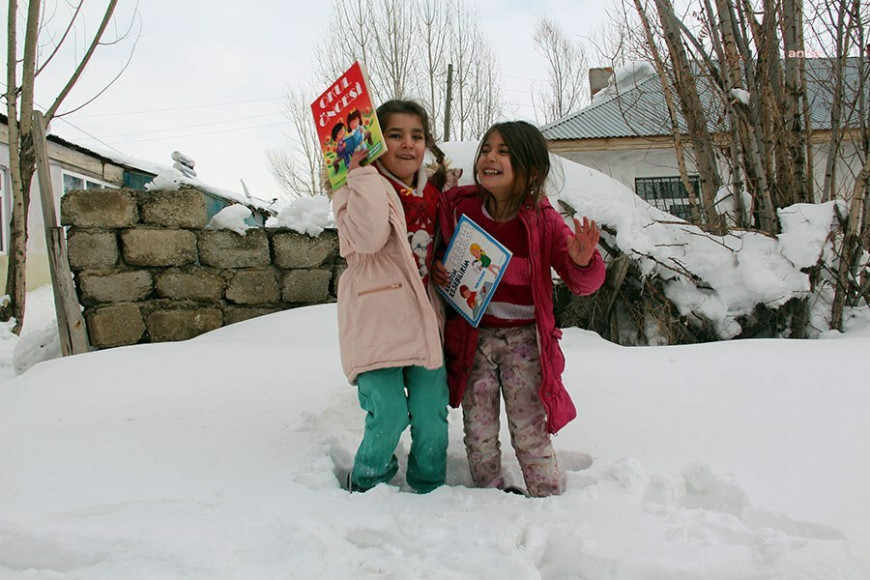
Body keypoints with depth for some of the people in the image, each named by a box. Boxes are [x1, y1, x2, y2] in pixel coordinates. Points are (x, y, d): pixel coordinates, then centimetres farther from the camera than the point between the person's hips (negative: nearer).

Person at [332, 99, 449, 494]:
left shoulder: (432, 192, 16)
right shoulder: (360, 188, -3)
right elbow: (369, 238, -23)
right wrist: (362, 174, -19)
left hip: (425, 320, 6)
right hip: (378, 322, -5)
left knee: (432, 415, 6)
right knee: (389, 415, -9)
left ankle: (430, 490, 26)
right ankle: (367, 487, 17)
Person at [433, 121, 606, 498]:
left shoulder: (543, 221, -8)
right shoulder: (460, 208, -3)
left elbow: (583, 284, -4)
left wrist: (583, 261, -26)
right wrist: (437, 271, -6)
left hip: (522, 338, -2)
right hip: (472, 335, 2)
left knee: (529, 431, 2)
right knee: (478, 432, 9)